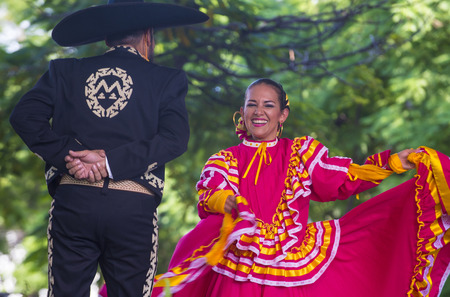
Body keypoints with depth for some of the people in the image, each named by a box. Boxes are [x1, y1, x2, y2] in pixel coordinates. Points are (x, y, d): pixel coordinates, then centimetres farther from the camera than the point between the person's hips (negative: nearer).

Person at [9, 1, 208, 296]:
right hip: (134, 206, -1)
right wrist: (109, 163, -10)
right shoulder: (167, 80, 7)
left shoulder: (65, 71, 13)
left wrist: (68, 155, -6)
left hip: (73, 198, 1)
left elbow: (24, 116, 0)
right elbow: (174, 138, -8)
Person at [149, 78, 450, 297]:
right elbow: (209, 196, -5)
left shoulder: (303, 152, 14)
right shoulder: (225, 161, 12)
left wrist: (392, 163, -1)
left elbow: (343, 178, 8)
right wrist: (226, 202, -29)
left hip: (295, 272, 0)